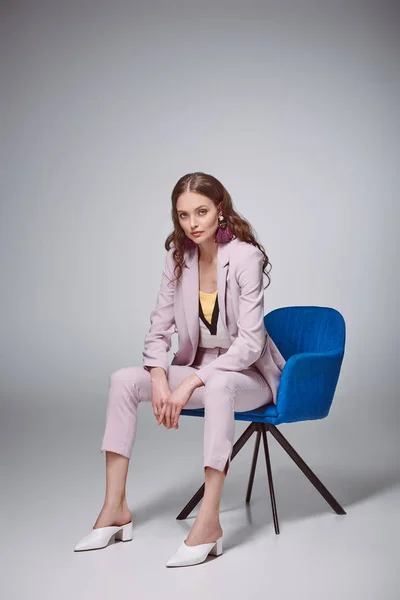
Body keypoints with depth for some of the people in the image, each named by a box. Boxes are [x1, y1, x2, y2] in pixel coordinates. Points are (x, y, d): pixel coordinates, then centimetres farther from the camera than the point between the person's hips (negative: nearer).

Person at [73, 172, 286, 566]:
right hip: (199, 368, 6)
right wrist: (160, 380, -16)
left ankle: (209, 520, -36)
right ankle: (115, 508, -11)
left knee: (218, 386, -39)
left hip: (248, 374, -6)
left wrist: (190, 384, -29)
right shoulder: (178, 256, -2)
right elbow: (160, 328, 2)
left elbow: (249, 343, -23)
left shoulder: (245, 256, -19)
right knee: (123, 380, -13)